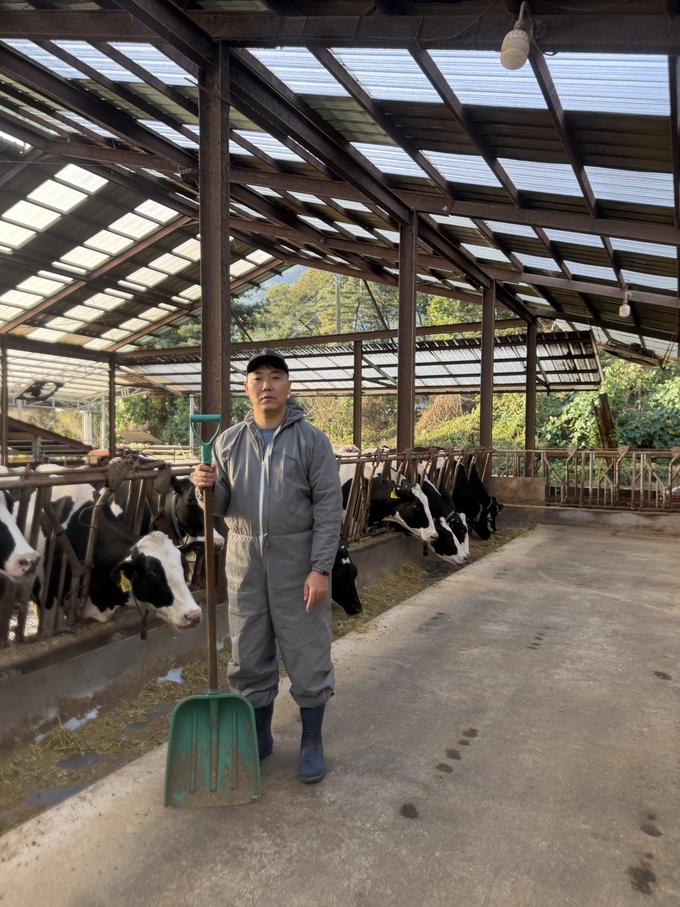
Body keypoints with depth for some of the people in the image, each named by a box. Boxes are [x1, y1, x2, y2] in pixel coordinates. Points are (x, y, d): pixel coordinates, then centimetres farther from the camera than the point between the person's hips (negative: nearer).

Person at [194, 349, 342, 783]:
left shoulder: (311, 440, -6)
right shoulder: (229, 441, 5)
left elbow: (329, 507, -10)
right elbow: (221, 505, 7)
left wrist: (321, 569, -15)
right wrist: (208, 486, -16)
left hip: (298, 562, -3)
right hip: (245, 560, 4)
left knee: (308, 654, 6)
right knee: (249, 654, 14)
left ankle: (312, 742, 26)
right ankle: (259, 736, 34)